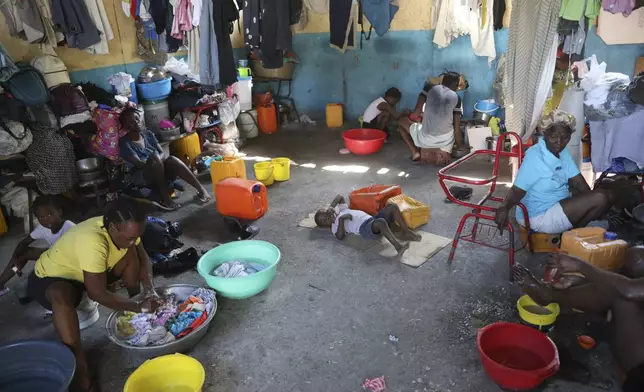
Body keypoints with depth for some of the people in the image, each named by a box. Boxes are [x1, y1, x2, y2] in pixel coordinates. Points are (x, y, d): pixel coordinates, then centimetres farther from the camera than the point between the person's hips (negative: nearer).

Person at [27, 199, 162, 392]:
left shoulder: (124, 229, -19)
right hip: (51, 277, -7)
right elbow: (98, 294, -36)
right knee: (61, 296, -40)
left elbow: (143, 258, -6)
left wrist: (149, 291, -21)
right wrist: (140, 308, -29)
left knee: (131, 253, -12)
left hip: (85, 272, 7)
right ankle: (81, 369, -29)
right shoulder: (92, 242, -41)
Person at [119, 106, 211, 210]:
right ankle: (165, 197, -33)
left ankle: (201, 189, -38)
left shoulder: (147, 133, 11)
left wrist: (159, 160, -18)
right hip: (141, 176, -4)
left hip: (160, 170, 4)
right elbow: (138, 163, -16)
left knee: (172, 160, -29)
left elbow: (162, 153, 4)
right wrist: (156, 161, -26)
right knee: (154, 157, -35)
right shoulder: (124, 142, -6)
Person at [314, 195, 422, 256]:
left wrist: (331, 207, 17)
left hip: (372, 219, 8)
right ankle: (397, 245, -44)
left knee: (393, 207, -12)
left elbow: (340, 197, 30)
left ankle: (406, 232, -9)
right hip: (365, 229, -8)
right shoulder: (334, 226, 10)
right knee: (381, 222, -42)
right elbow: (340, 236, -11)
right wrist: (341, 219, -11)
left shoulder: (341, 211, 31)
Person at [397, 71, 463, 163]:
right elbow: (457, 129, 2)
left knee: (402, 121, 25)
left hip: (425, 139, -1)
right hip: (446, 140, 2)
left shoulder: (429, 88, 2)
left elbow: (416, 113, -5)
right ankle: (443, 151, 9)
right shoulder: (456, 98, 5)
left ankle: (415, 152, 9)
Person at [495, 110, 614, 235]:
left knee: (608, 195, 8)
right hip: (540, 216, -9)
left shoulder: (563, 152, 4)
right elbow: (517, 190, -26)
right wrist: (504, 208, -45)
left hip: (560, 205, 9)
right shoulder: (534, 157, -23)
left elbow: (579, 183, 4)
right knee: (600, 199, -16)